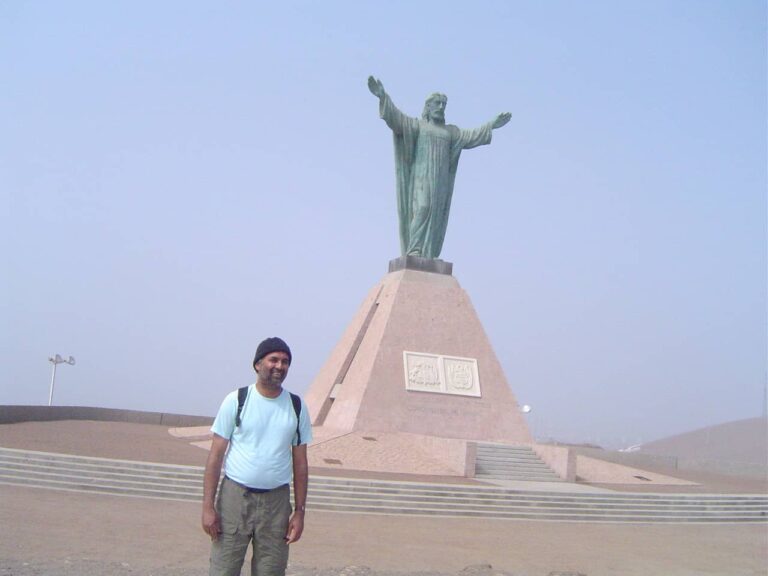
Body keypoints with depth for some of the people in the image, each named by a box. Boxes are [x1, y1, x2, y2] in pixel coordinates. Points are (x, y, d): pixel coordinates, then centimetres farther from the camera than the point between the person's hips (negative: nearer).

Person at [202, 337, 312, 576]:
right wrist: (208, 506, -7)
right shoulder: (236, 400, -1)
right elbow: (216, 455, -1)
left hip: (276, 501, 2)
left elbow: (300, 463, 9)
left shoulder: (297, 407, 6)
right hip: (235, 496, -2)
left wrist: (300, 511, 5)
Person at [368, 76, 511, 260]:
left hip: (440, 179, 5)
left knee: (436, 215, -4)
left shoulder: (450, 131, 24)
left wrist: (491, 125, 9)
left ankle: (428, 255, -7)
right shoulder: (416, 125, 9)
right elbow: (396, 117, -5)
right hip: (421, 175, -5)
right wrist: (383, 96, -19)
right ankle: (414, 251, -25)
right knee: (422, 208, -21)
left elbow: (470, 136, 17)